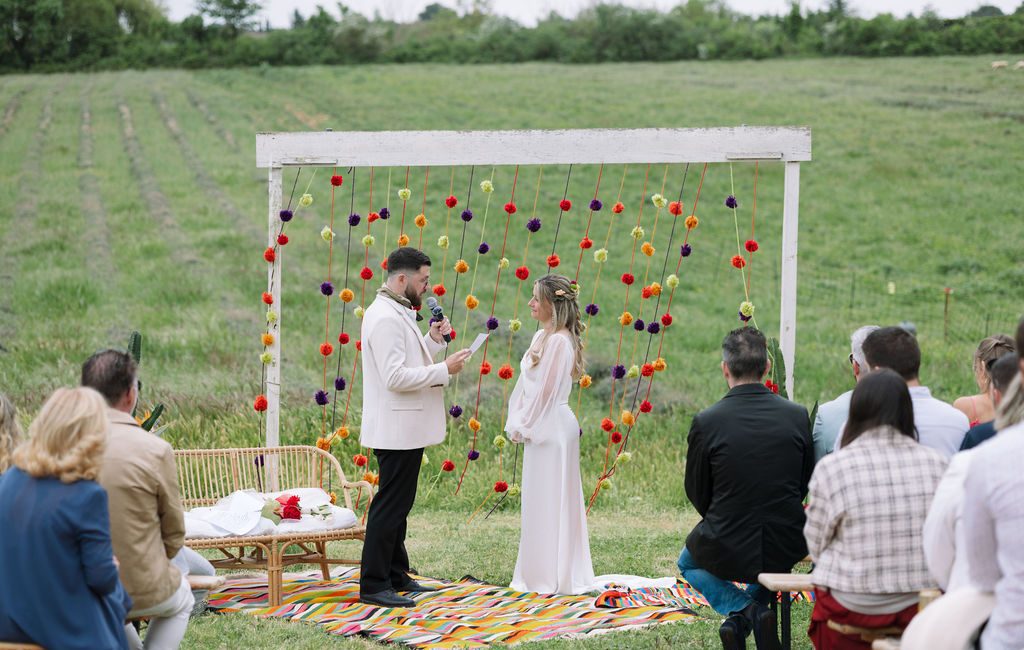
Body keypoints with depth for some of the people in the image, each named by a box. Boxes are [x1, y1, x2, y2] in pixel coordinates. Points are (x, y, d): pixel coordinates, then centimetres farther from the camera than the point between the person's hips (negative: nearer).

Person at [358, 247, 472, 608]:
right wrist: (444, 369, -20)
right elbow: (395, 376, -25)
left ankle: (396, 575, 26)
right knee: (390, 506, -7)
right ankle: (373, 585, -4)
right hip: (396, 429, -11)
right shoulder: (385, 318, -19)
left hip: (406, 429, 11)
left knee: (398, 504, 17)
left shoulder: (399, 314, 15)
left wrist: (432, 341, 9)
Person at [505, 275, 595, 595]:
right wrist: (517, 422, 8)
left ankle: (553, 577, 5)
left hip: (551, 427, -10)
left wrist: (525, 426, -10)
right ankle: (541, 573, 20)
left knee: (550, 501, -3)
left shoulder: (560, 341, -17)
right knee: (540, 502, 13)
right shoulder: (541, 337, 12)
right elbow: (526, 383, 15)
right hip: (539, 428, 10)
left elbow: (545, 391, -17)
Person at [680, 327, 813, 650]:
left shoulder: (706, 422, -16)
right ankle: (755, 605, 19)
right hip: (786, 550, 4)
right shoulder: (797, 415, -8)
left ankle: (743, 609, 7)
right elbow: (805, 483, 5)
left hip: (727, 550, -3)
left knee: (687, 564, 32)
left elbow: (697, 493, -2)